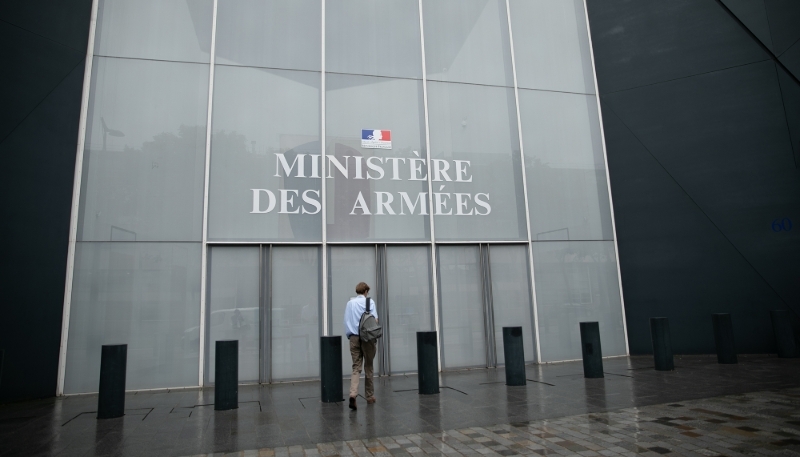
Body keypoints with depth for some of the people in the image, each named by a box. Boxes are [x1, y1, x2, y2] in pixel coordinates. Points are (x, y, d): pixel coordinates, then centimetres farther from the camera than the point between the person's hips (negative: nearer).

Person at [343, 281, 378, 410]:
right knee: (368, 367, 10)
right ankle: (369, 396, 19)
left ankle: (353, 394, -18)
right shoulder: (370, 301, -1)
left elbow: (346, 321, 11)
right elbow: (374, 320, -8)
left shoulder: (349, 303, 10)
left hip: (353, 337, 2)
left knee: (356, 367, 2)